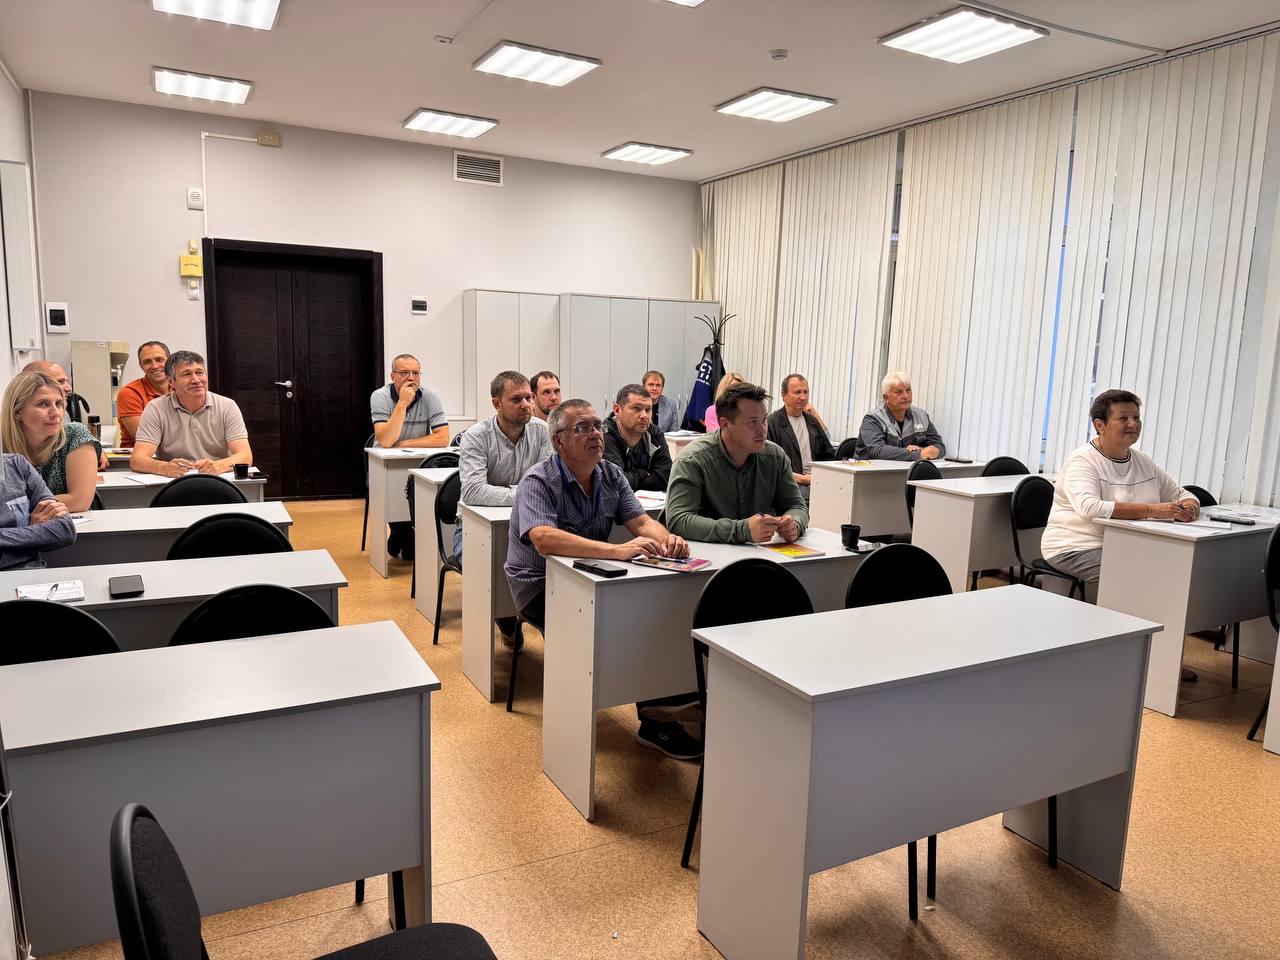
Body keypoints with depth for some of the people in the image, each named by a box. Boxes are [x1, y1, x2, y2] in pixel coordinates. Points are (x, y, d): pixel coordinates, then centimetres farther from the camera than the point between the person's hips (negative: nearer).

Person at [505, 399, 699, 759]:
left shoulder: (611, 475, 7)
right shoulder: (538, 481, -15)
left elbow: (641, 521, 0)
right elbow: (543, 539, -32)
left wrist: (666, 538, -26)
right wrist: (618, 550, -42)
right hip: (542, 588, -6)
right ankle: (656, 714, -10)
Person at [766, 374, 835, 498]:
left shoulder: (812, 421, 22)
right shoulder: (772, 423, -1)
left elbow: (829, 455, 28)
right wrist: (801, 478, -14)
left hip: (818, 481, 6)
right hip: (791, 484, -6)